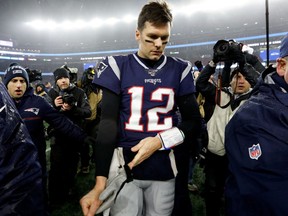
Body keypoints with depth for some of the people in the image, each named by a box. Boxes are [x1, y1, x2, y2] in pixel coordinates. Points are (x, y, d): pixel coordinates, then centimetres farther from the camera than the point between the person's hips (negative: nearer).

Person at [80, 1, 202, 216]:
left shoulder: (179, 69, 1)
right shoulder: (118, 66, -4)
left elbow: (194, 121, 4)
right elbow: (107, 124, -6)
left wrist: (160, 141, -14)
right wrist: (100, 183, -13)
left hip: (164, 169, 2)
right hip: (123, 166, -1)